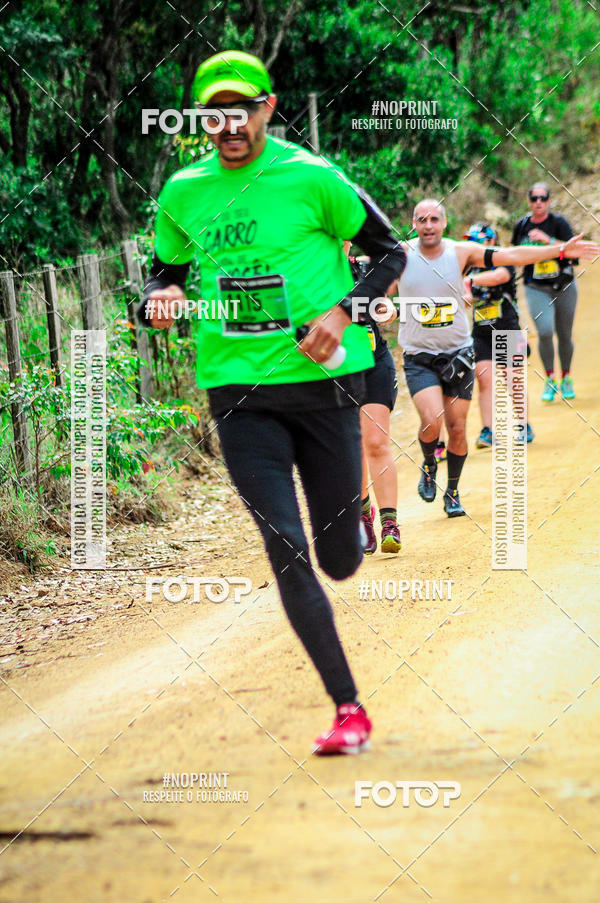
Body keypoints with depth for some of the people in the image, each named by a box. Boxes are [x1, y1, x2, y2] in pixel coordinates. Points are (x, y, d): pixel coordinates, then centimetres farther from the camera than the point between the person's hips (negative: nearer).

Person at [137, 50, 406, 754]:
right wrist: (159, 300, -4)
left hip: (322, 380, -2)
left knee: (339, 560, 5)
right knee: (286, 552, -10)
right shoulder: (183, 193, 5)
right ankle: (348, 710, -5)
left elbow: (390, 253, 2)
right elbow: (164, 272, 20)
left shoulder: (310, 179, -6)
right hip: (238, 391, 2)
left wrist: (343, 313, -13)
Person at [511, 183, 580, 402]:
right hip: (536, 288, 1)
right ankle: (550, 381, -3)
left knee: (565, 335, 8)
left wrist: (548, 240, -28)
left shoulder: (558, 223, -7)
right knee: (545, 332, -18)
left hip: (563, 286, 0)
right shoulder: (521, 225, 3)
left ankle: (566, 379, 28)